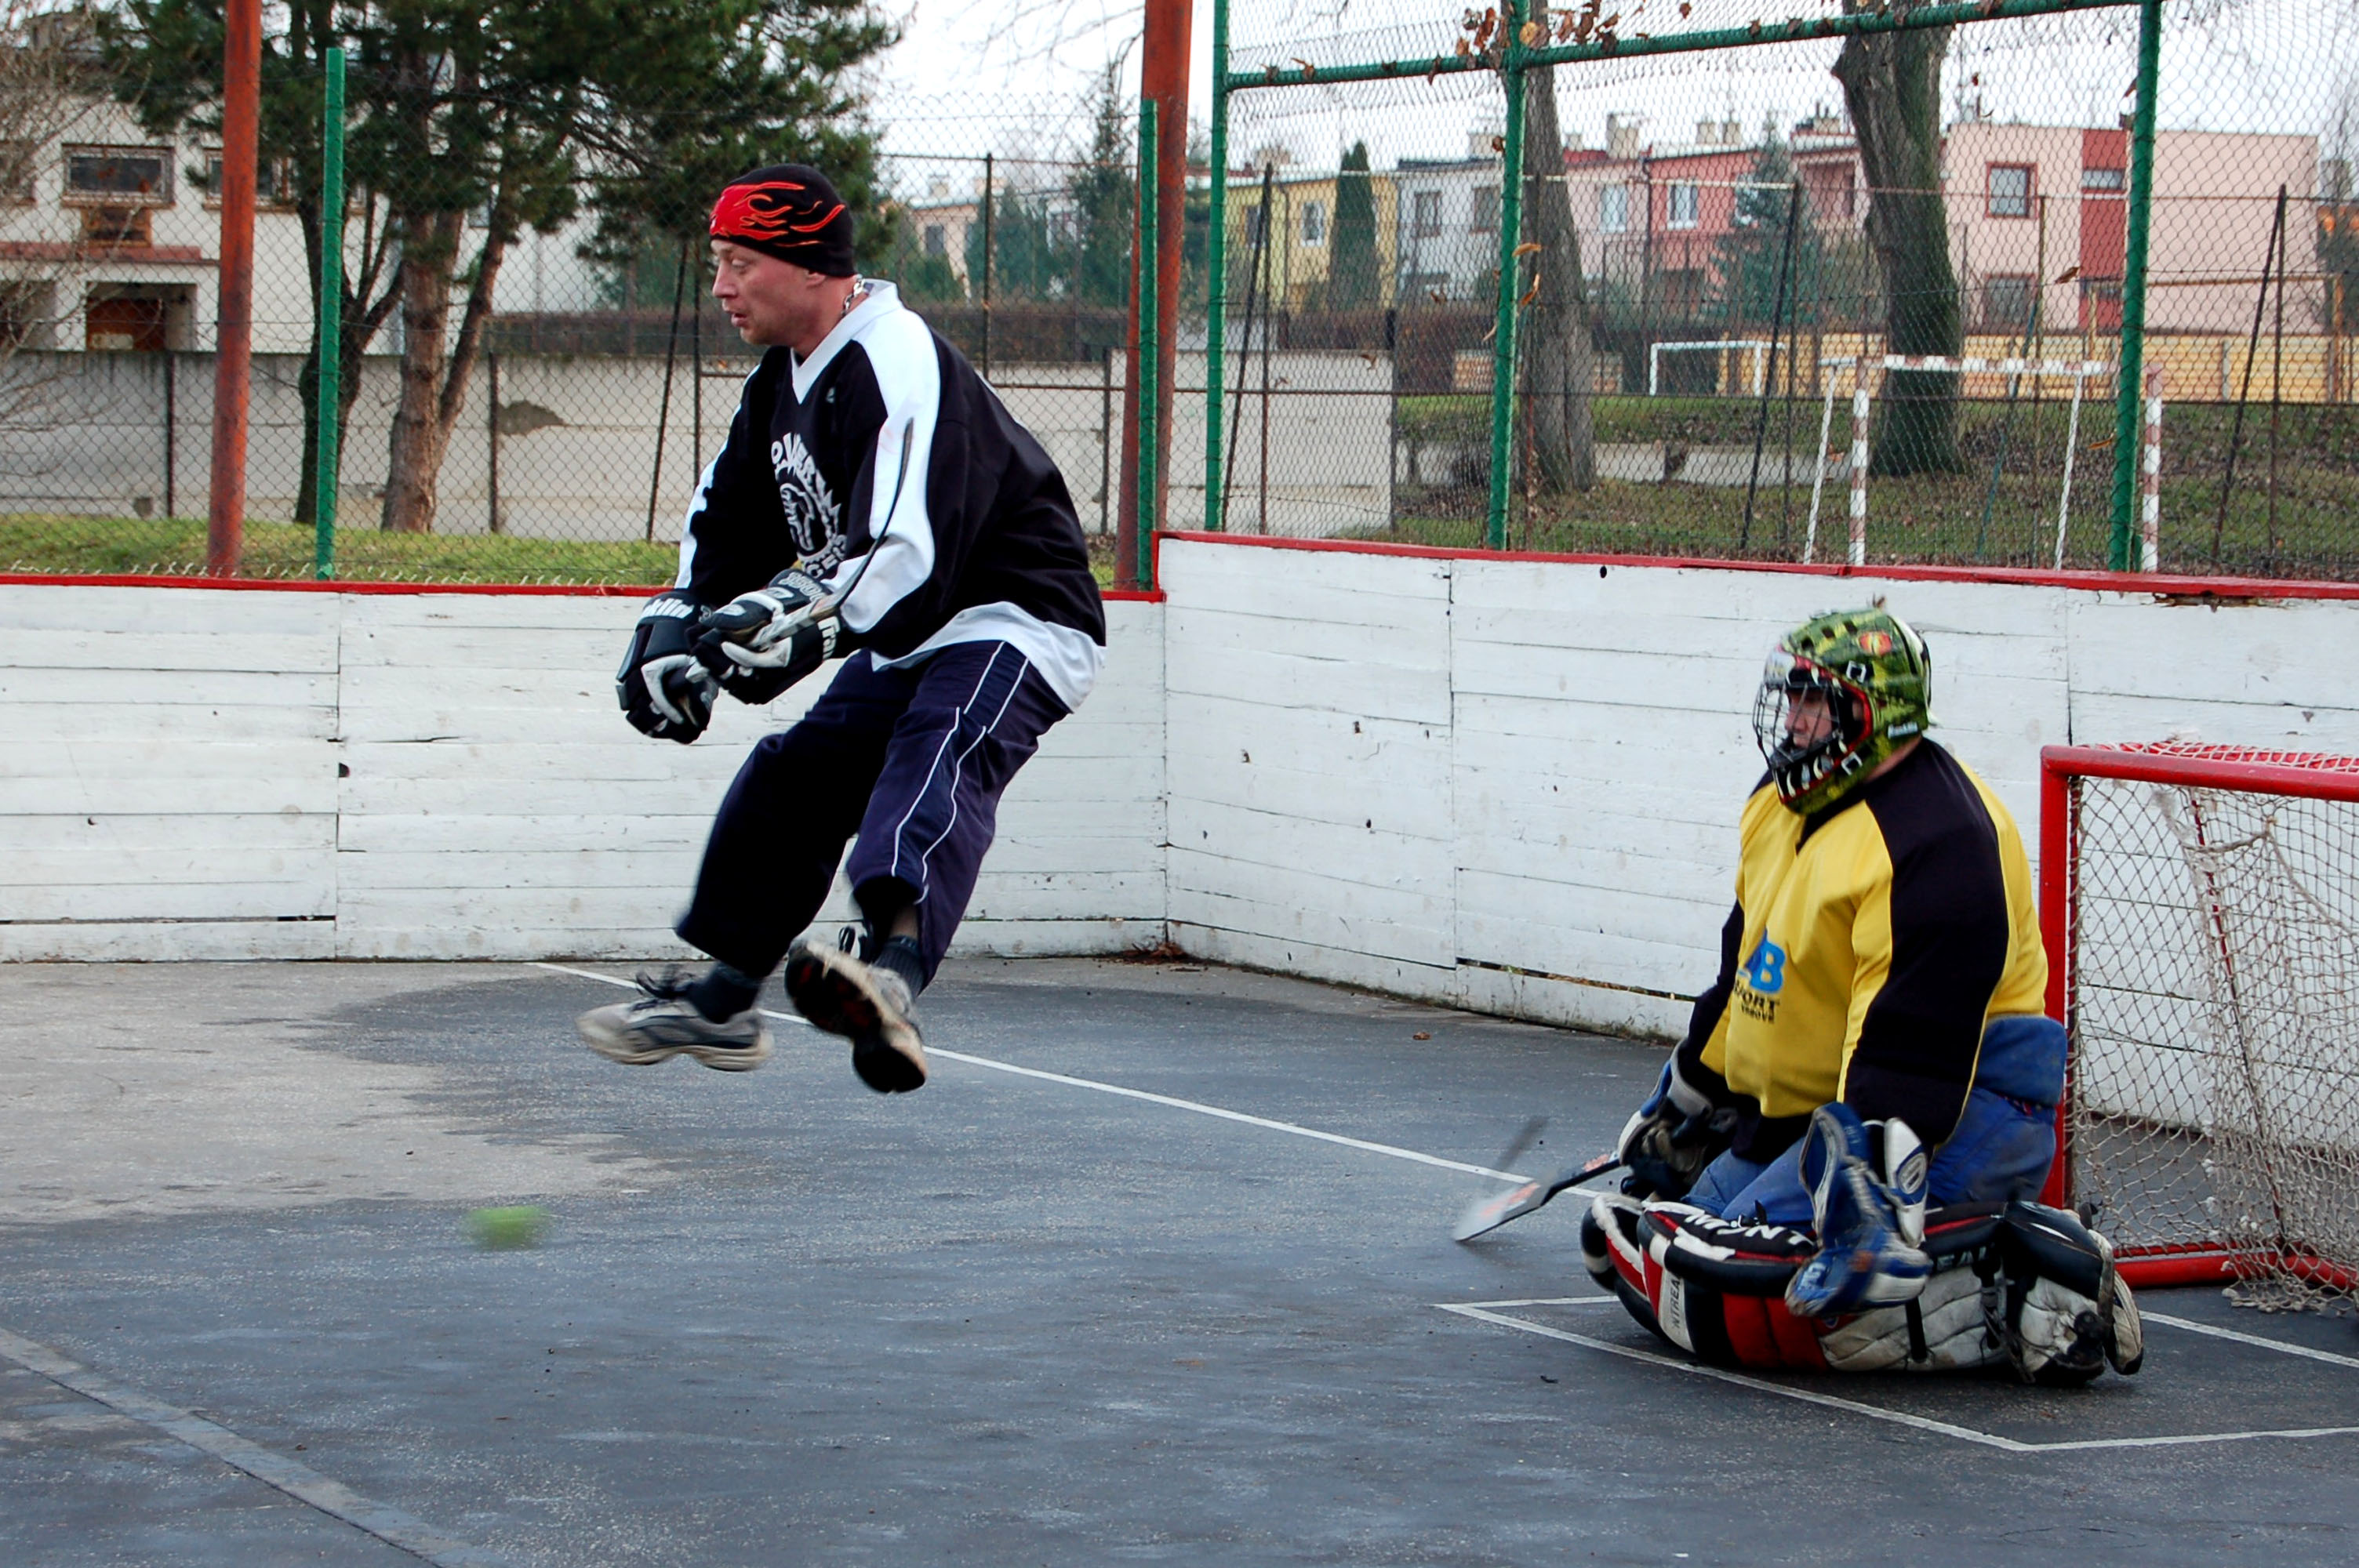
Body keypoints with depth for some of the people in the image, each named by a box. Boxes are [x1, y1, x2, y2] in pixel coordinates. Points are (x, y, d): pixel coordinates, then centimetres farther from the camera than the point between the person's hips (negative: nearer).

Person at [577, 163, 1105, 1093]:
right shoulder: (784, 379, 10)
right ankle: (723, 998, 31)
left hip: (1013, 623, -11)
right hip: (908, 643, 11)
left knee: (938, 758, -35)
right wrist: (675, 628, 3)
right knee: (793, 776, 14)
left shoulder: (897, 367, -23)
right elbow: (725, 521, 19)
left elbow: (909, 556, -34)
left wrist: (788, 623, -41)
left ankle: (895, 966, -63)